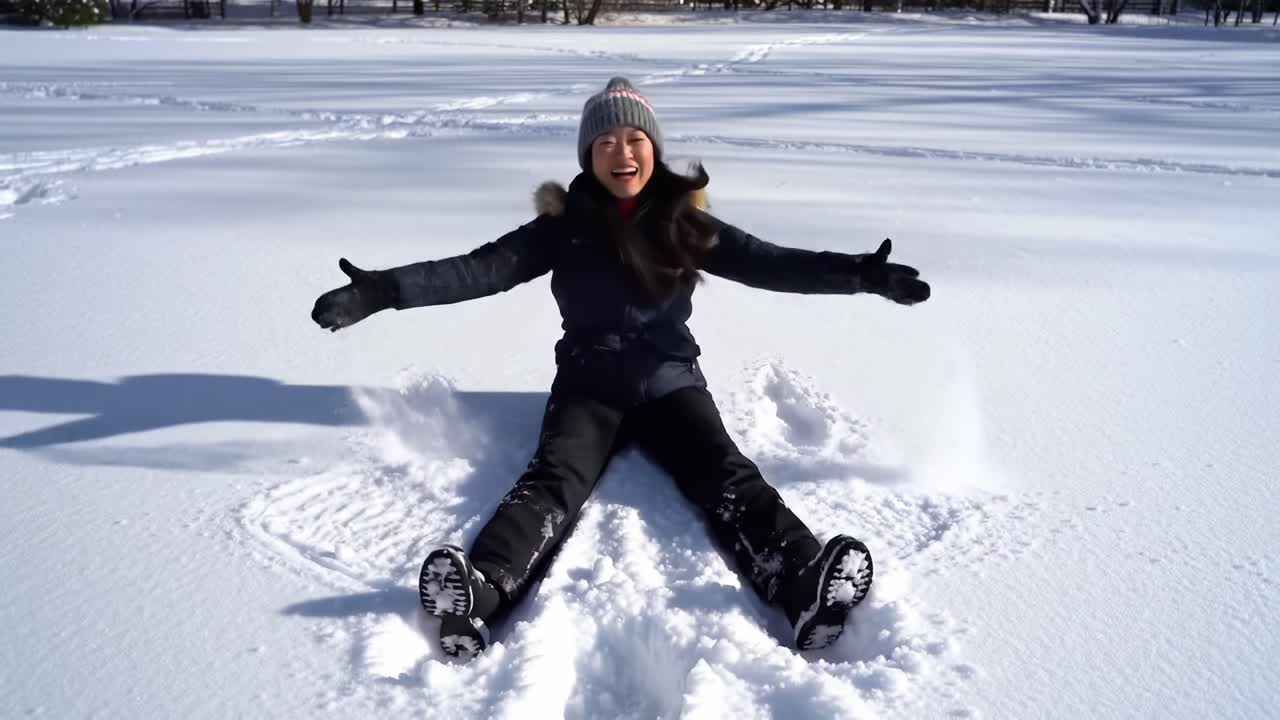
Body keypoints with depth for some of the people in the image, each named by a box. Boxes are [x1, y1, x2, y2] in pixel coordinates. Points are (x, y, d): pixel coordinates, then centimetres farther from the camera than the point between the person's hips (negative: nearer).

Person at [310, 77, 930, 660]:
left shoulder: (686, 223, 4)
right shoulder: (564, 226, 1)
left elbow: (769, 263, -5)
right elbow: (480, 269, -8)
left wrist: (862, 274, -18)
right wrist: (384, 290, -21)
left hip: (670, 381, 1)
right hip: (589, 384, 0)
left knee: (728, 476, -25)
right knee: (554, 479, -28)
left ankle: (806, 587, -48)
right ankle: (480, 592, -53)